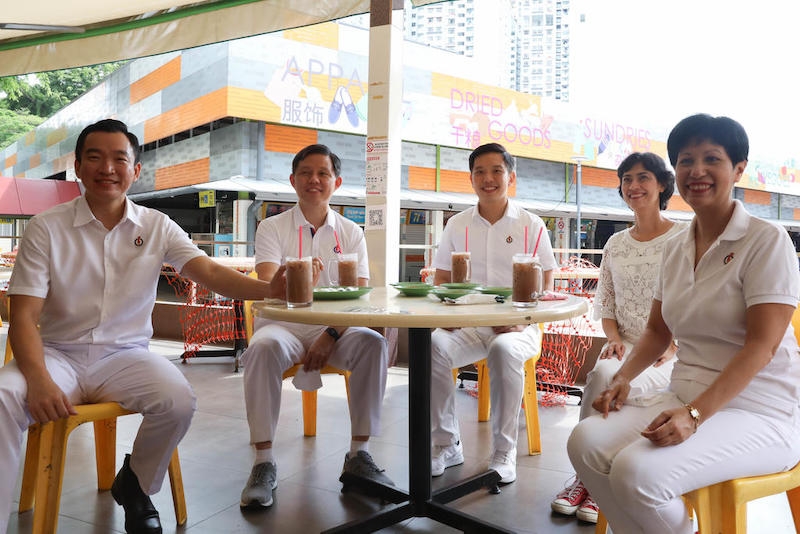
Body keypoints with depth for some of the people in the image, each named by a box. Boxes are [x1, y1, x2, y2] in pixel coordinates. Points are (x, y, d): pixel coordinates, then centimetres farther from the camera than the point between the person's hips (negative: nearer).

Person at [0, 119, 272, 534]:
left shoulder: (157, 227, 2)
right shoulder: (46, 228, -3)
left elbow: (209, 273, -12)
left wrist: (270, 289, -32)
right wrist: (39, 380, -26)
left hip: (125, 355, 1)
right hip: (58, 354, -1)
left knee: (178, 400, -26)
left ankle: (134, 486, 5)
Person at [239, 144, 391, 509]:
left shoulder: (351, 233, 9)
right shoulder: (272, 228, 4)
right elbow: (267, 290, -11)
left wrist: (330, 336, -17)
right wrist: (286, 282, -37)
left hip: (334, 327, 2)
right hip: (284, 325, -1)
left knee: (372, 343, -28)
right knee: (264, 347, -34)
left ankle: (358, 453, -18)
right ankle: (263, 462, -24)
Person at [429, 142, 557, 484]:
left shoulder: (531, 226, 5)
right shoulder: (457, 225, 11)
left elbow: (546, 286, 5)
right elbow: (441, 280, 14)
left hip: (517, 327, -2)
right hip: (467, 325, 2)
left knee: (504, 350, -36)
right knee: (433, 346, -28)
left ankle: (504, 452, -18)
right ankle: (446, 444, -11)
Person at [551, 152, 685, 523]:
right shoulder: (616, 245, 14)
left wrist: (671, 348, -15)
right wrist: (614, 338, -3)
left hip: (671, 354, -3)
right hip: (625, 348, 3)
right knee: (602, 374, -30)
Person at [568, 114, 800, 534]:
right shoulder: (676, 249, 11)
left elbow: (762, 345, -16)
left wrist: (696, 414, -25)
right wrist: (623, 378, -1)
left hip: (756, 412, -6)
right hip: (684, 397, 6)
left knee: (638, 472, -28)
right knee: (586, 442, -18)